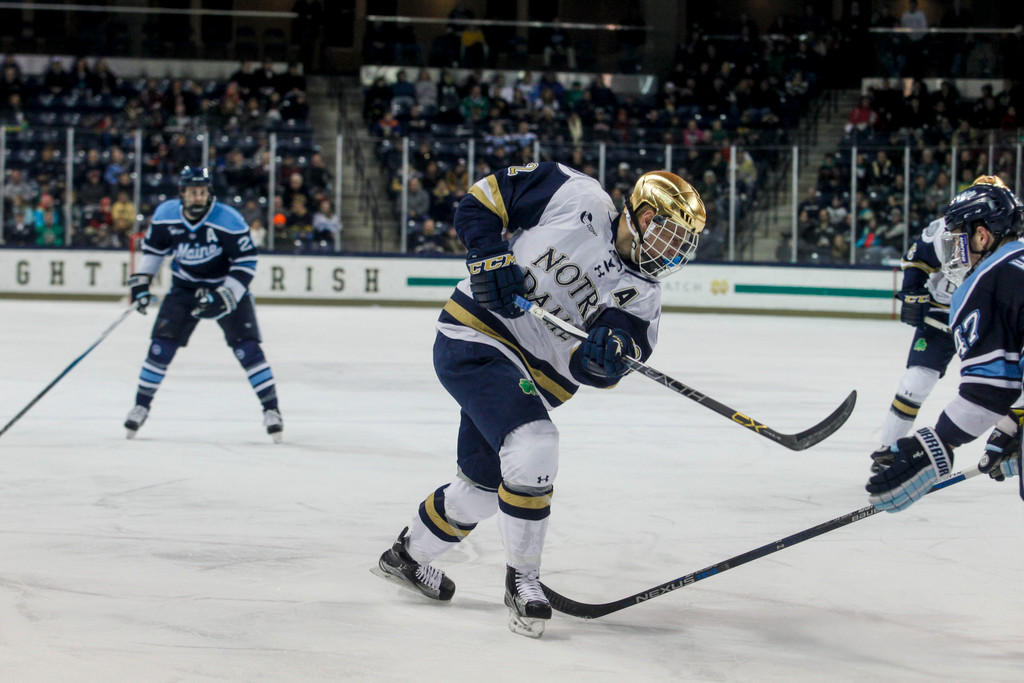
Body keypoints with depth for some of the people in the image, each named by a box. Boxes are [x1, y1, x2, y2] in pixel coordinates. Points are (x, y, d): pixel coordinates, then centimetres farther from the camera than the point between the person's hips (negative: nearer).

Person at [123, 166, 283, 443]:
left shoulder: (229, 221, -24)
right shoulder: (165, 215, -12)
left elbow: (246, 262, -19)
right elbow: (152, 247, 7)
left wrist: (224, 298, -26)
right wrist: (141, 281, 2)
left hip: (228, 286, -3)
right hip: (184, 287, 3)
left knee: (247, 347, -14)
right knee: (162, 345, -6)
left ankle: (271, 409, -7)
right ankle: (141, 406, 8)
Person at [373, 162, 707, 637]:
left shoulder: (642, 296, 2)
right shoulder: (578, 200, -12)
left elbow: (592, 371, -9)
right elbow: (483, 198, -5)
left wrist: (606, 358, -32)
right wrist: (489, 256, -18)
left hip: (531, 379, 8)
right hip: (476, 336, -8)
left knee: (483, 484, 20)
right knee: (534, 451, -25)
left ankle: (407, 556, 47)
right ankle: (522, 580, -9)